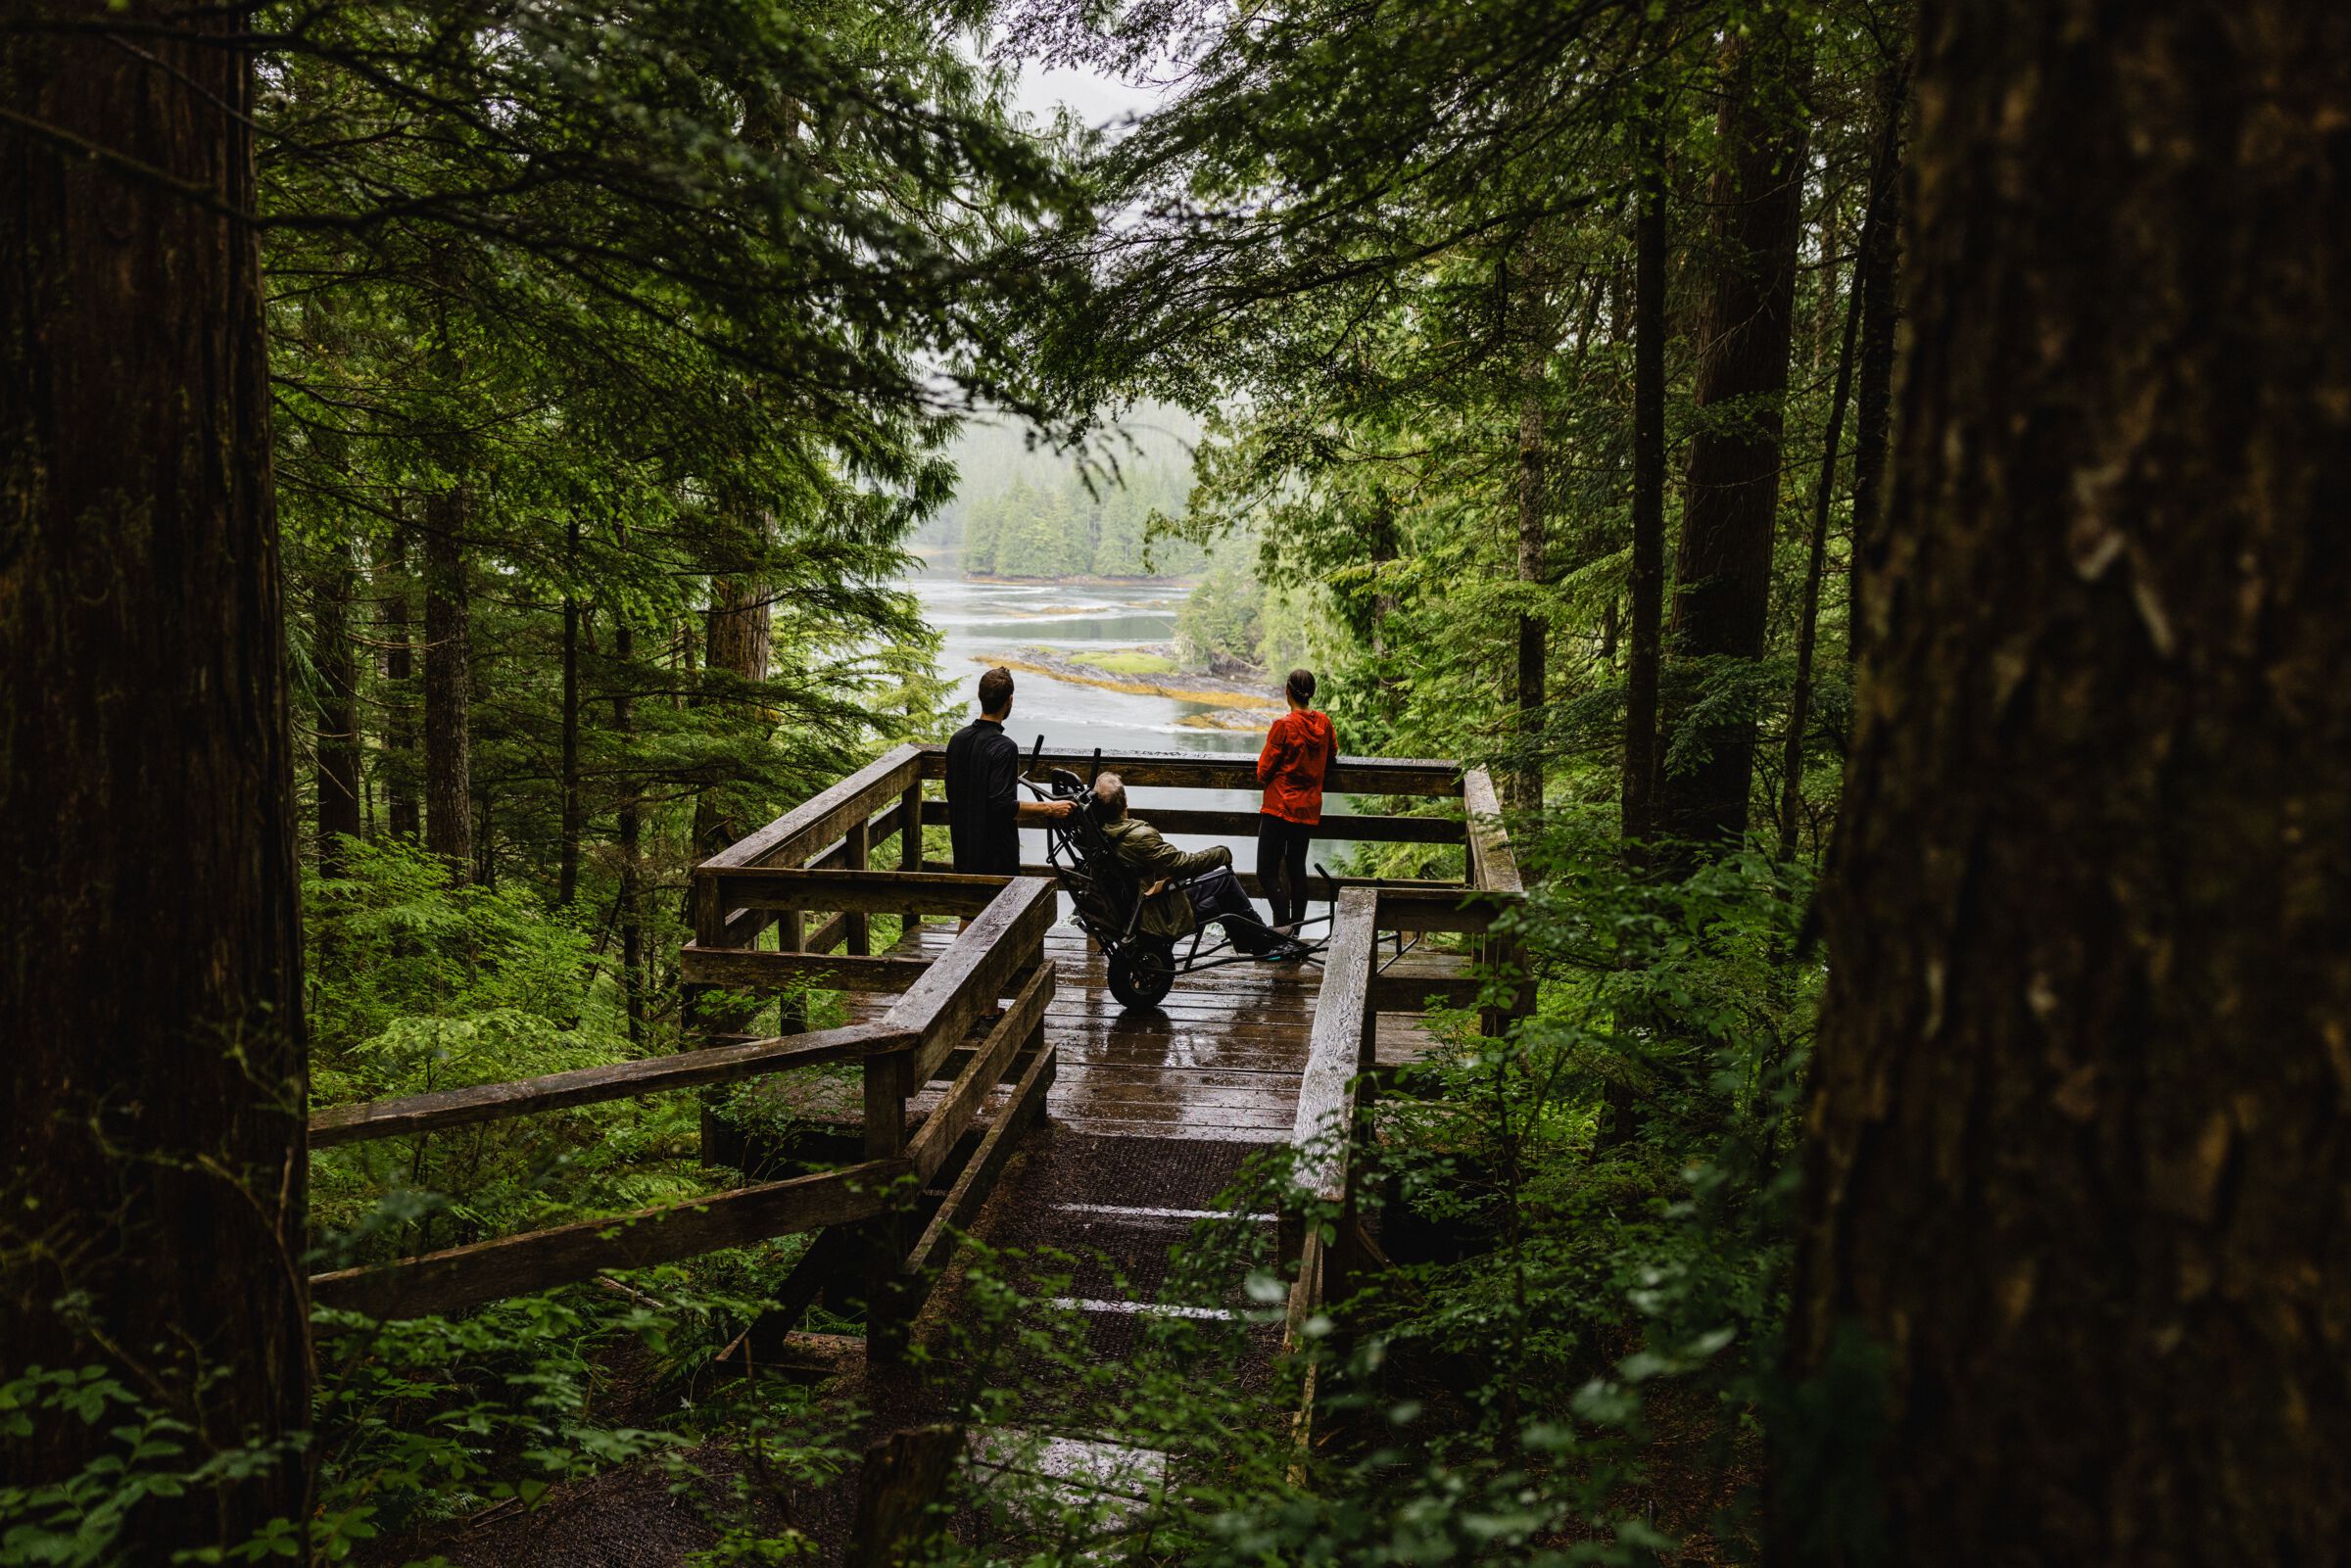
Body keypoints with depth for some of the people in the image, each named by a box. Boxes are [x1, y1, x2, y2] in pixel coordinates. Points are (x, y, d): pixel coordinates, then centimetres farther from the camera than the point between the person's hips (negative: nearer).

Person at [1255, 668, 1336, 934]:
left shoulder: (1284, 725, -15)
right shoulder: (1324, 722, 2)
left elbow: (1264, 769, -10)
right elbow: (1332, 754, 19)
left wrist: (1264, 777, 12)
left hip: (1279, 807, -7)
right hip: (1309, 809, 7)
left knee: (1267, 871, -5)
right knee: (1297, 868, 15)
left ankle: (1283, 925, -19)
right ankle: (1295, 930, 18)